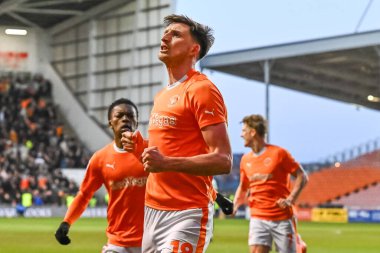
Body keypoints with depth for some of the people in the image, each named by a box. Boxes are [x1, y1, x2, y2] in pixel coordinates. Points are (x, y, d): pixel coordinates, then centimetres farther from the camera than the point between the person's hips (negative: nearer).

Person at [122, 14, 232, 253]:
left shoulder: (201, 89, -9)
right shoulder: (161, 96, 18)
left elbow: (223, 161, -17)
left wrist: (166, 163, -26)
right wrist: (139, 146, 8)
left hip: (186, 215, -9)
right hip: (152, 211, 9)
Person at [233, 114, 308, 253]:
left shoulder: (278, 153, -6)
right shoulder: (245, 159, 9)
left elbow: (302, 176, -4)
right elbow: (243, 188, 21)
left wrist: (291, 199, -16)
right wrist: (235, 204, 2)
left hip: (282, 218, -3)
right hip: (258, 218, 3)